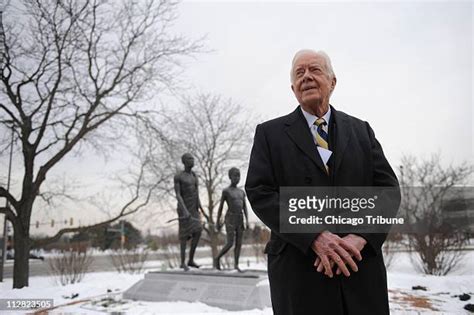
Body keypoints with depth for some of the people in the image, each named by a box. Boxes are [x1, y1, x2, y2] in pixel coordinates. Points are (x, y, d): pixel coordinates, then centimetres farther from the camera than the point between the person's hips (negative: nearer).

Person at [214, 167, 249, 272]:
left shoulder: (242, 192, 13)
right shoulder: (225, 191, -3)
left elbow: (245, 208, 9)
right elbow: (220, 207, -2)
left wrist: (247, 221, -2)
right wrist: (218, 223, -3)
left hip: (240, 220, 5)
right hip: (230, 220, -5)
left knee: (239, 243, 2)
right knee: (230, 243, -9)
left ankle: (236, 265, 8)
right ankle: (217, 258, 11)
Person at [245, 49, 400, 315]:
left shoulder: (361, 130, 11)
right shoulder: (270, 133, 4)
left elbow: (388, 187, 4)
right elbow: (259, 193, -6)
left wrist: (360, 237, -13)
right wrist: (314, 237, -17)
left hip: (361, 268, 2)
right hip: (299, 272, -2)